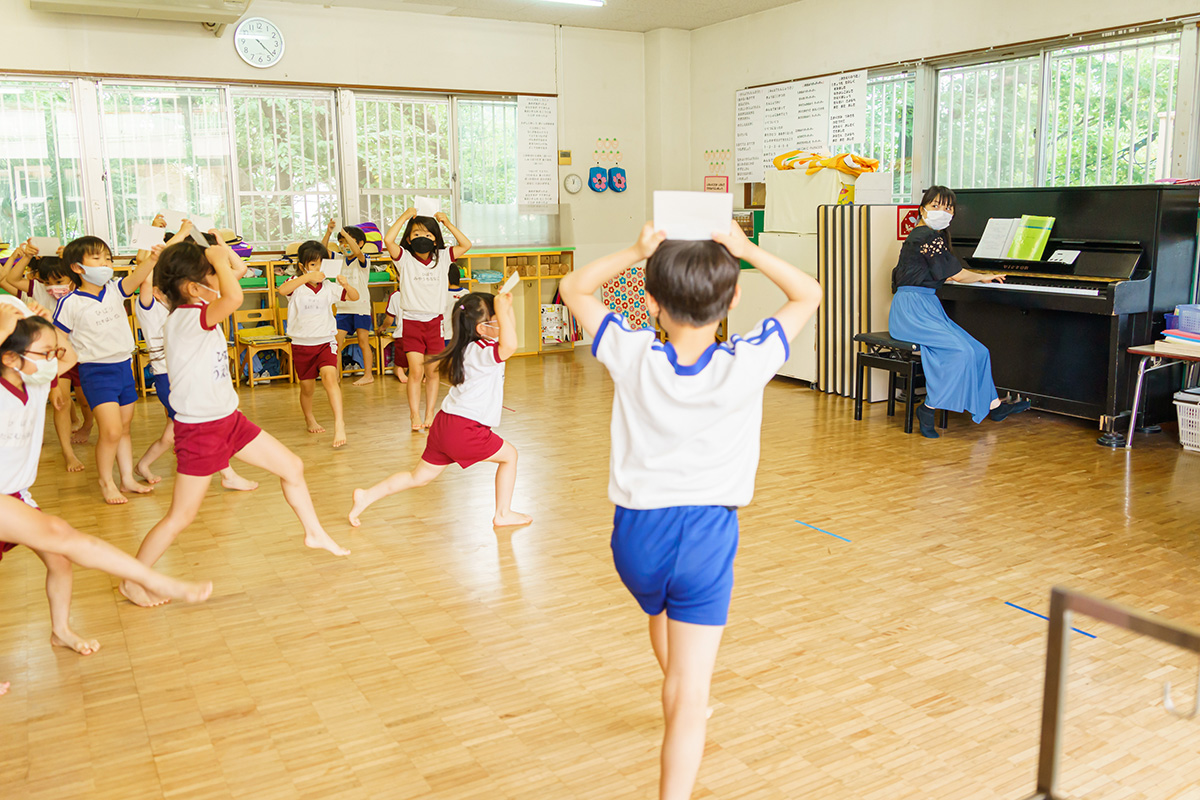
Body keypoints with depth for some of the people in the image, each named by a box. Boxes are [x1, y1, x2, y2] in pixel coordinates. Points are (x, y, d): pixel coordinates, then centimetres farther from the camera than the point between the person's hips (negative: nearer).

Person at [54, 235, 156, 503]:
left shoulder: (115, 290, 3)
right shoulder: (70, 303, -9)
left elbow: (136, 278, -16)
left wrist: (150, 258, -35)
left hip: (124, 366, 5)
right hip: (96, 371, -5)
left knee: (124, 428, 15)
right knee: (111, 430, -11)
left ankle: (128, 479, 26)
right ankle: (106, 483, 8)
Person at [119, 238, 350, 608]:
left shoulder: (195, 315, 4)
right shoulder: (187, 318, -24)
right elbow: (233, 298, -44)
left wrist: (227, 259, 3)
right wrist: (221, 260, -27)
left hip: (228, 419, 9)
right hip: (200, 429, -9)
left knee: (292, 467, 15)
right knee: (180, 516, 2)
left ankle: (315, 532, 34)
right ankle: (132, 581, 20)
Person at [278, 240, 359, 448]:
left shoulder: (328, 288, 1)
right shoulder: (296, 285, -6)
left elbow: (354, 297, 3)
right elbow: (282, 290, -28)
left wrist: (346, 285, -18)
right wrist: (307, 277, -37)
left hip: (326, 341, 0)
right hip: (301, 344, 0)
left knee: (329, 376, -24)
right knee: (307, 388, 12)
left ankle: (339, 422, -29)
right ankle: (310, 420, 38)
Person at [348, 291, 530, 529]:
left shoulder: (470, 348, 13)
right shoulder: (480, 352, -17)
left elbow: (510, 330, 24)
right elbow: (509, 346, -39)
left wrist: (507, 308, 10)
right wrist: (502, 311, -29)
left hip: (444, 426, 9)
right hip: (464, 430, -9)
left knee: (419, 477, 18)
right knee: (509, 454, 9)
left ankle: (367, 496, 15)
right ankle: (503, 514, 16)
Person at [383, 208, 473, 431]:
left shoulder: (442, 258, 6)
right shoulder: (405, 259, -3)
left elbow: (466, 245, 5)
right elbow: (388, 240, -19)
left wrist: (447, 223, 0)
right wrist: (405, 216, -12)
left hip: (435, 322, 3)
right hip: (412, 322, -3)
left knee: (433, 372, 5)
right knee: (416, 372, -6)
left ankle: (429, 415, 13)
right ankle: (414, 415, 2)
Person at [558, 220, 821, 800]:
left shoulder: (631, 356, -12)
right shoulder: (746, 365, -15)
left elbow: (573, 288, 4)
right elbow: (808, 294, 1)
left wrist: (636, 252, -4)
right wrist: (745, 251, -3)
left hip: (637, 529, 4)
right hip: (707, 534, -3)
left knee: (660, 610, 35)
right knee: (690, 690, 1)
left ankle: (681, 708, 61)